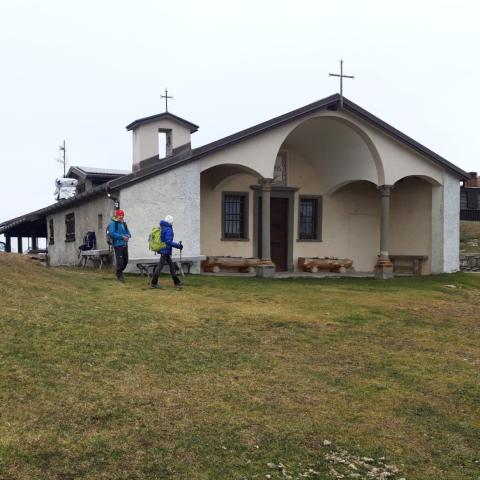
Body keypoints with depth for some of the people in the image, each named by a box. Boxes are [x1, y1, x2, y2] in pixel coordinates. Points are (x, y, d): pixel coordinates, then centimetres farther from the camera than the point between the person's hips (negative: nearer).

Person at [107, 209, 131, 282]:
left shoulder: (124, 223, 17)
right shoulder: (113, 223, -5)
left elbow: (128, 233, 18)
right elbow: (111, 233, -17)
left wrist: (127, 236, -7)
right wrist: (122, 237, -21)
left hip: (125, 244, 7)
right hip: (118, 244, -7)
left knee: (125, 261, 10)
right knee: (120, 261, -7)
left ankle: (119, 272, 32)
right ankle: (119, 276, 6)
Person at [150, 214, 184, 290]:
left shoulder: (162, 228, 9)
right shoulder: (168, 229, -17)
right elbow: (168, 242, -24)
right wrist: (178, 245, -17)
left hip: (163, 250, 10)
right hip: (166, 250, -10)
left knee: (171, 265, 15)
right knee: (160, 266, -5)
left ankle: (176, 282, 22)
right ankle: (153, 283, -1)